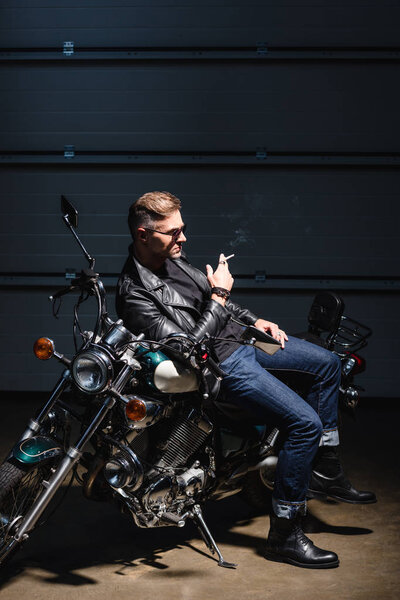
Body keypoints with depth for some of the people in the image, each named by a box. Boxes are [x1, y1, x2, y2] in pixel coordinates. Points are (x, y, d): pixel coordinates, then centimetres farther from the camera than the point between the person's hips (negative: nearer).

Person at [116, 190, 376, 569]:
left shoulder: (171, 259, 4)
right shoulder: (134, 293, -23)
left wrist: (253, 320, 12)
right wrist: (219, 296, -22)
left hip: (240, 337, 10)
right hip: (222, 361, -10)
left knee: (328, 363, 13)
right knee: (305, 423, -20)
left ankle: (325, 471, 23)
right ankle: (283, 534, -9)